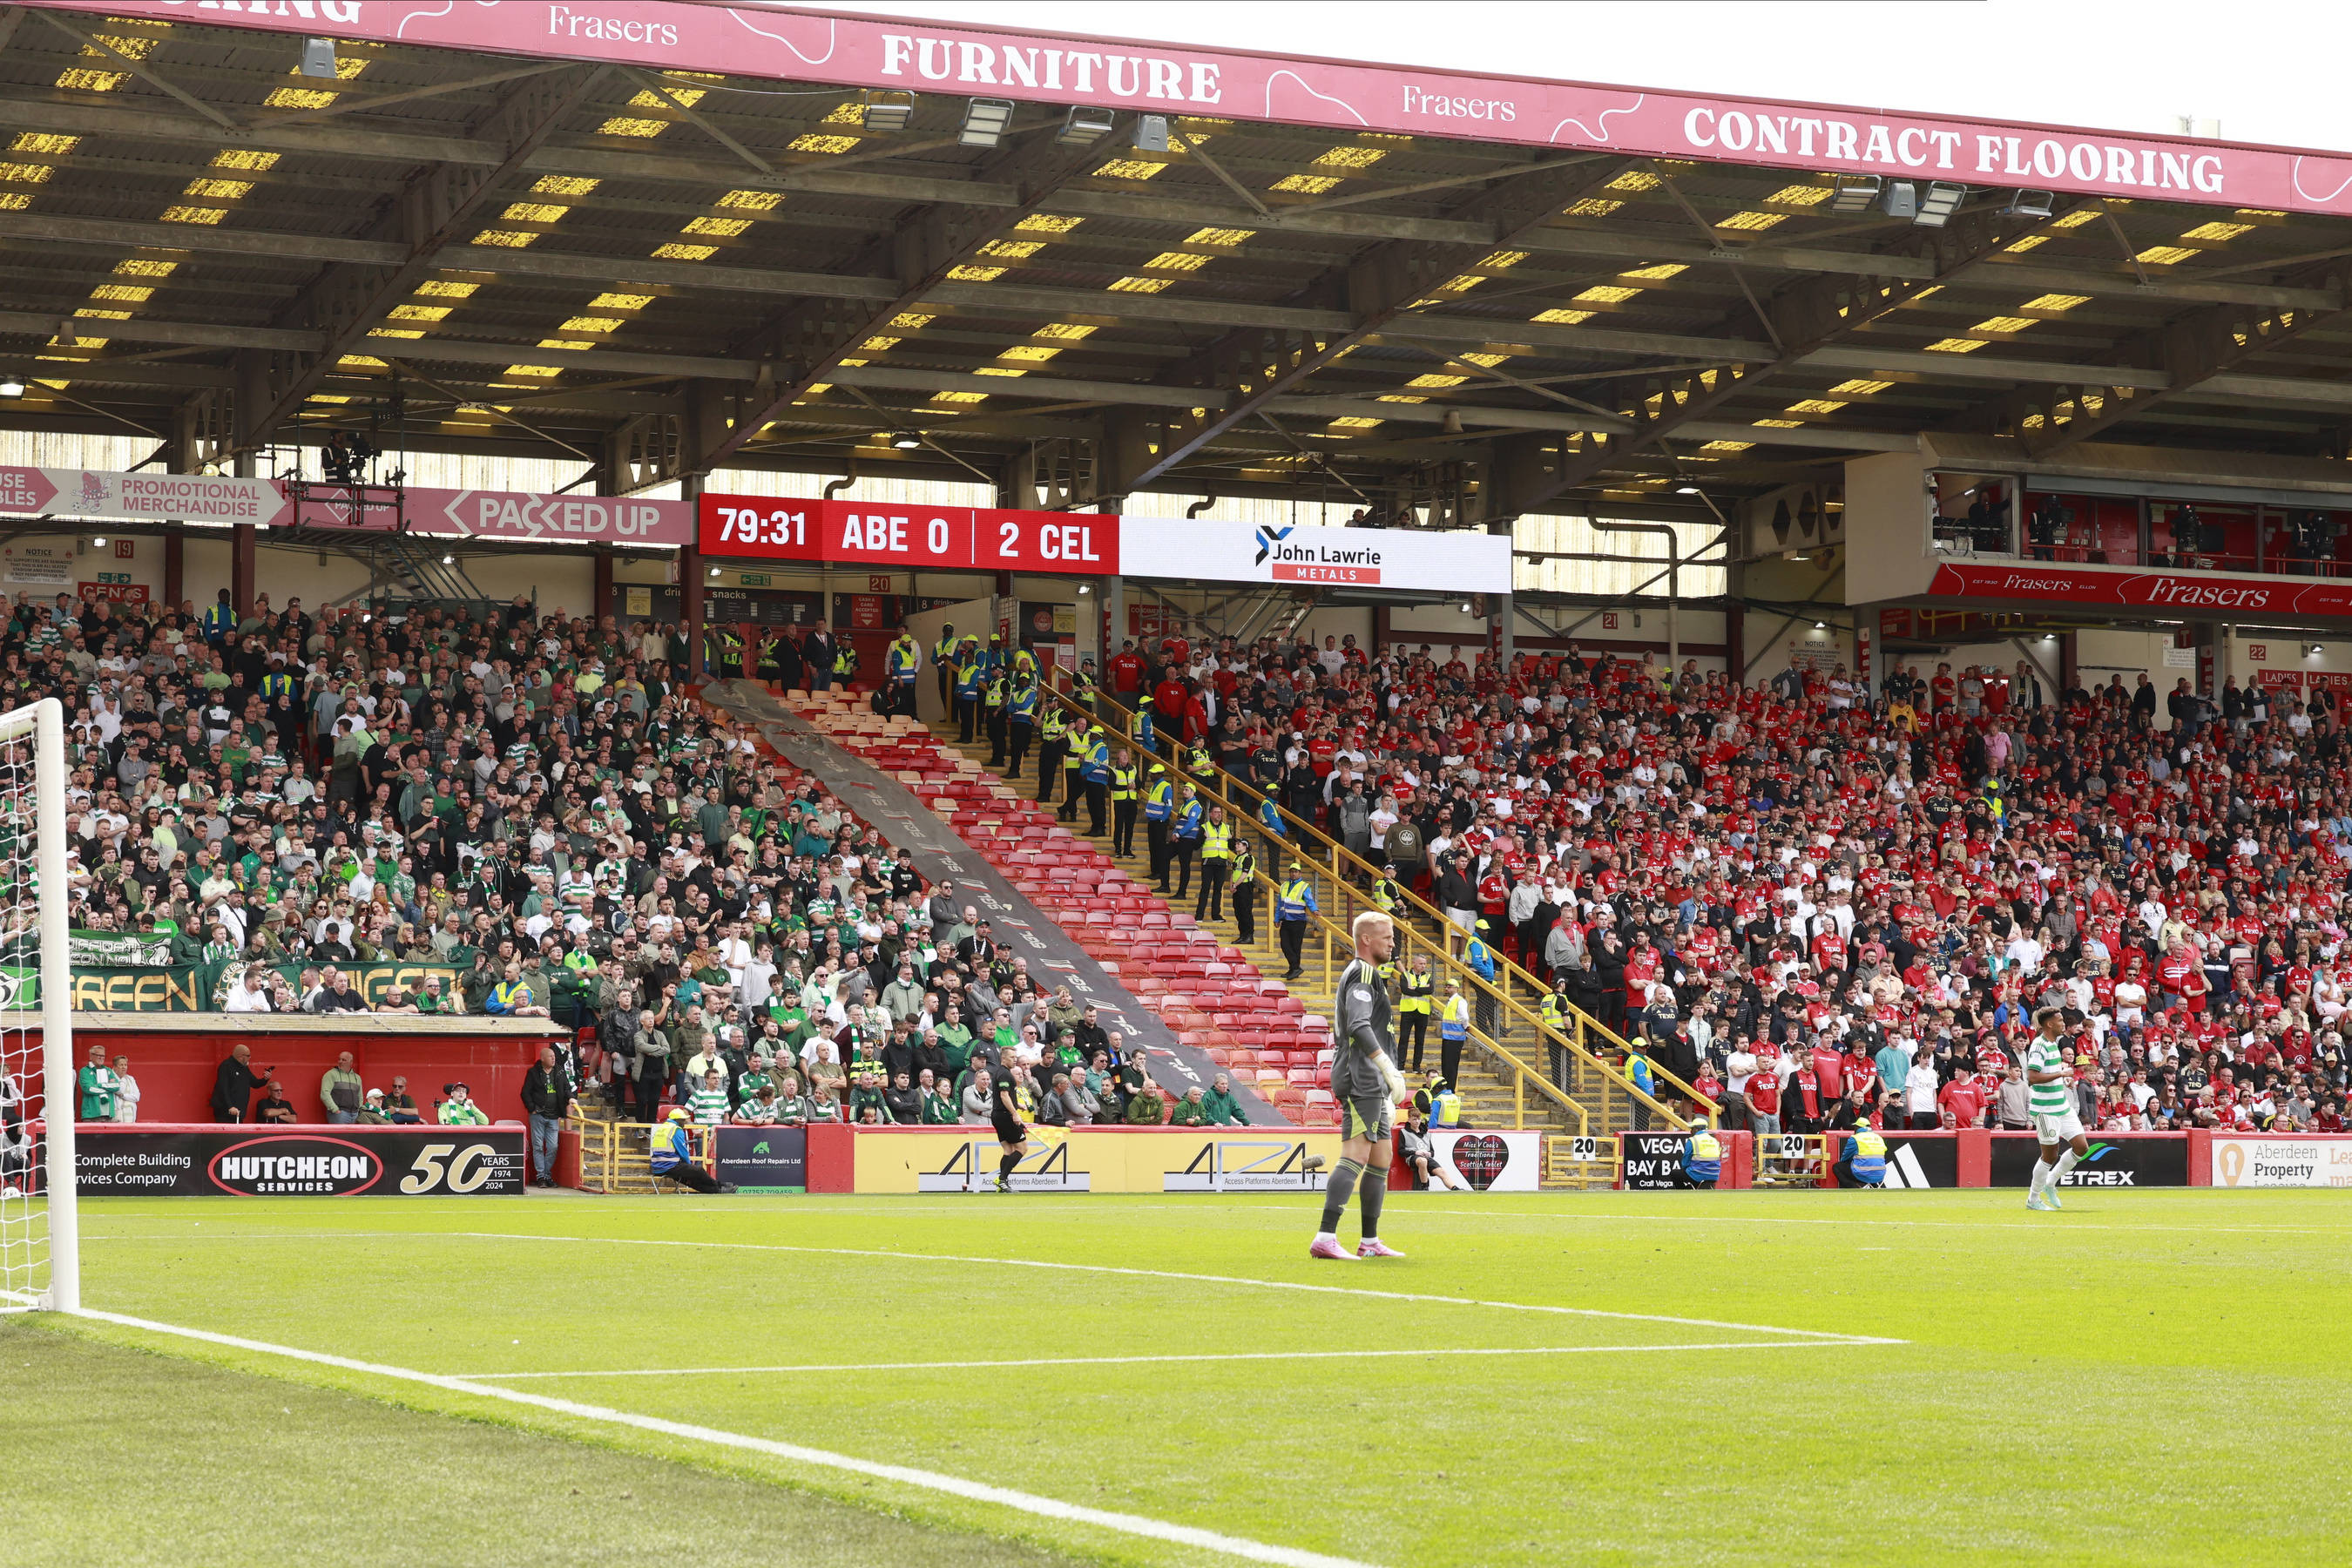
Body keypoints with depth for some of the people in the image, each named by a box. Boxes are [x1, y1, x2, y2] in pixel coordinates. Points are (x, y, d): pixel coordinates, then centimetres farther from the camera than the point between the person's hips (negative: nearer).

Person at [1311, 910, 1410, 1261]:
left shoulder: (1363, 974, 24)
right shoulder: (1363, 974, -9)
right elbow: (1359, 1026, -23)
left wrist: (1386, 1095, 28)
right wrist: (1389, 1068, -28)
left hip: (1371, 1083, 11)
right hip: (1360, 1081, -11)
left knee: (1381, 1157, 12)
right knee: (1356, 1156, -16)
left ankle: (1370, 1242, 16)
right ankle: (1325, 1239, -23)